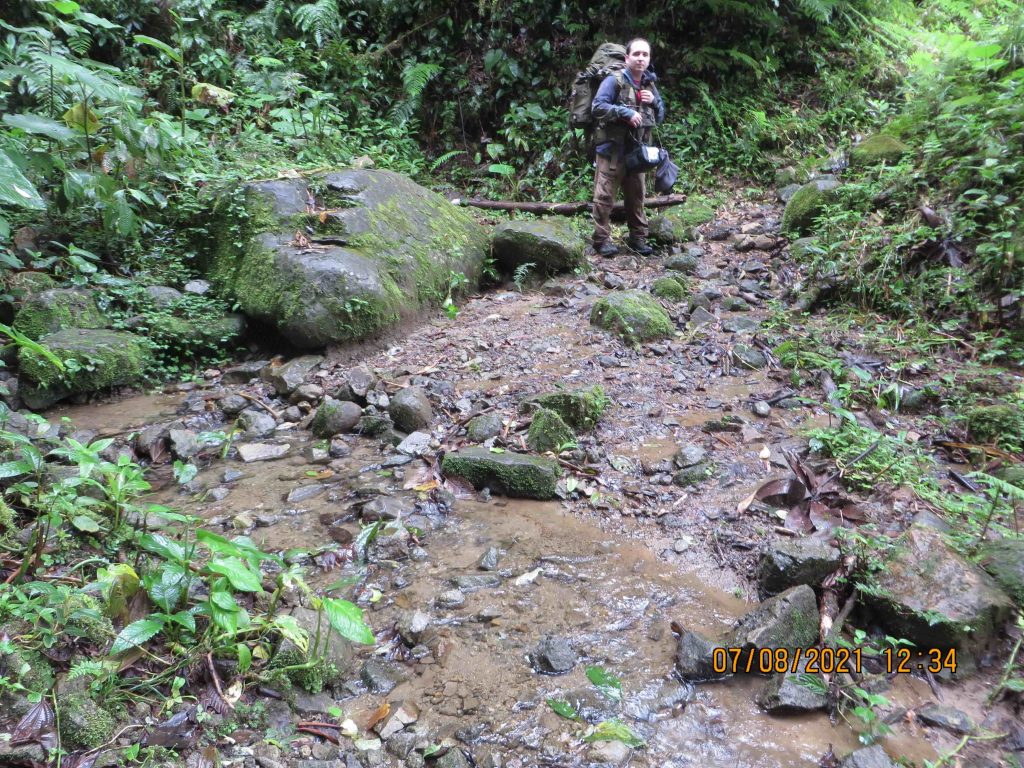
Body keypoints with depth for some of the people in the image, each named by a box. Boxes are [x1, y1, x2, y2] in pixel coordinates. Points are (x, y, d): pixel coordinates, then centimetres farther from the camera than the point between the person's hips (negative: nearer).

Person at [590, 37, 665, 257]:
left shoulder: (649, 84, 13)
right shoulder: (614, 81, -8)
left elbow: (660, 116, 19)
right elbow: (597, 107, -17)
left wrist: (654, 102, -2)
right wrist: (626, 112, -23)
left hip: (637, 150, 6)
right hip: (612, 148, -6)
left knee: (636, 196, 12)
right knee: (605, 196, -4)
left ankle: (638, 238, 22)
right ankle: (602, 239, 4)